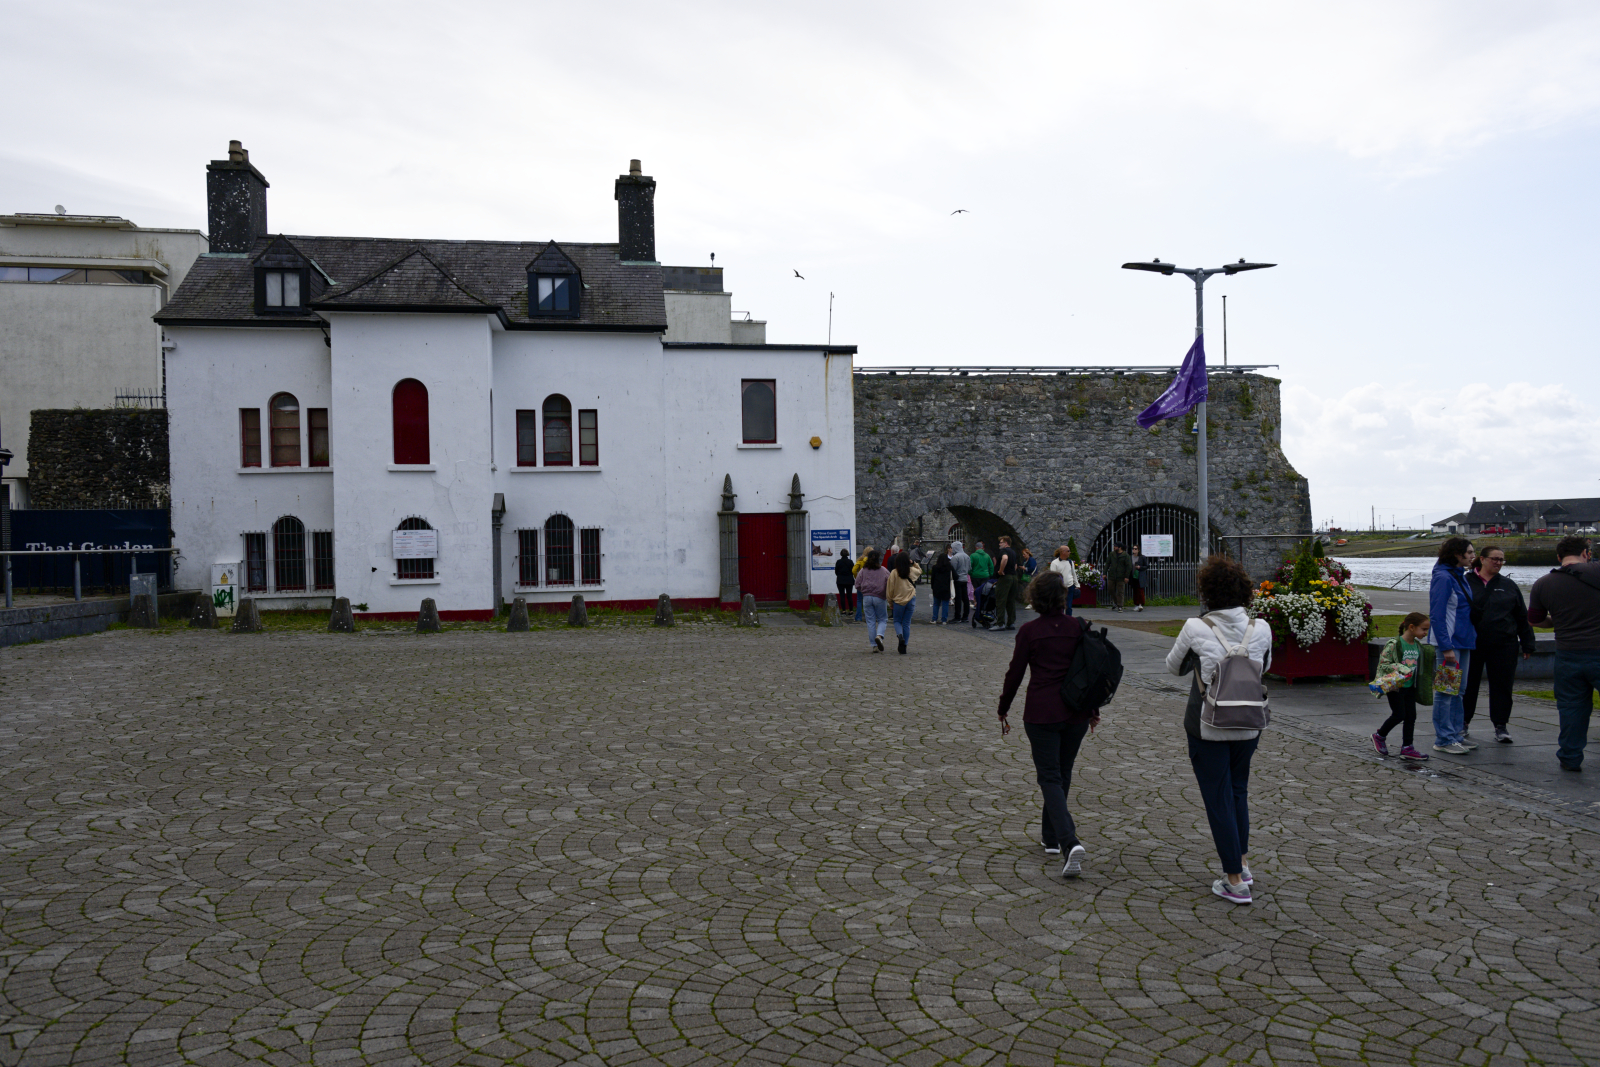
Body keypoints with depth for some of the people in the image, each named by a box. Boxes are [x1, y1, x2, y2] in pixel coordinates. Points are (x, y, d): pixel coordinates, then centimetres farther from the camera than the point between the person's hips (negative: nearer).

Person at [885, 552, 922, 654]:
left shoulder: (894, 573, -8)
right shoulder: (913, 571, -1)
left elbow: (890, 589, -3)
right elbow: (920, 571, 25)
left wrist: (890, 603, 7)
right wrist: (913, 563, 16)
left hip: (898, 601, -2)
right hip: (911, 600, 2)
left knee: (897, 621, 15)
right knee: (907, 623, 10)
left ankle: (900, 635, -16)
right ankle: (904, 646, 9)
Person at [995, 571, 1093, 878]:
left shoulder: (1029, 631, -8)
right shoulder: (1078, 627, 0)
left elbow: (1015, 673, -4)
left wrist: (1003, 710, 9)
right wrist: (1093, 709, 19)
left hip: (1041, 713, -3)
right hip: (1076, 712, 4)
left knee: (1050, 777, -2)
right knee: (1063, 774, 18)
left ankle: (1070, 841, -20)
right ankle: (1050, 835, 31)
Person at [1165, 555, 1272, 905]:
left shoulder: (1196, 629, -16)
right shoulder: (1261, 628, -7)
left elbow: (1174, 666, 1)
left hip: (1207, 727, -4)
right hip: (1249, 725, 4)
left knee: (1218, 798, 6)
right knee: (1239, 790, 25)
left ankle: (1235, 881, 10)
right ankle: (1242, 863, 32)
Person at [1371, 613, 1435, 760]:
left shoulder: (1419, 646, 7)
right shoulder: (1394, 644, -17)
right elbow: (1383, 663, -18)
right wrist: (1398, 668, -30)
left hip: (1410, 687, 7)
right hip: (1395, 687, -7)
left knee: (1411, 716, 6)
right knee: (1399, 715, -5)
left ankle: (1407, 747, 13)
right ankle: (1379, 736, 17)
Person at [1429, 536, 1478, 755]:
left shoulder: (1460, 577, 13)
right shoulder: (1443, 578, -15)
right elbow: (1437, 616, -19)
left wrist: (1470, 638, 15)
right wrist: (1446, 647, -22)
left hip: (1463, 642, 10)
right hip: (1449, 643, -10)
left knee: (1458, 691, 15)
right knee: (1446, 692, -4)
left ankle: (1456, 734, 24)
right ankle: (1443, 740, 2)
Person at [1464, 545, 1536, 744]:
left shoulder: (1508, 586, 9)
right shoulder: (1466, 583, 1)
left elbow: (1523, 617, 11)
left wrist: (1527, 644, 7)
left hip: (1504, 646, 2)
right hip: (1471, 645, -2)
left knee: (1502, 686, 3)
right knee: (1468, 685, 7)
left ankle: (1501, 726, 12)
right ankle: (1464, 723, 20)